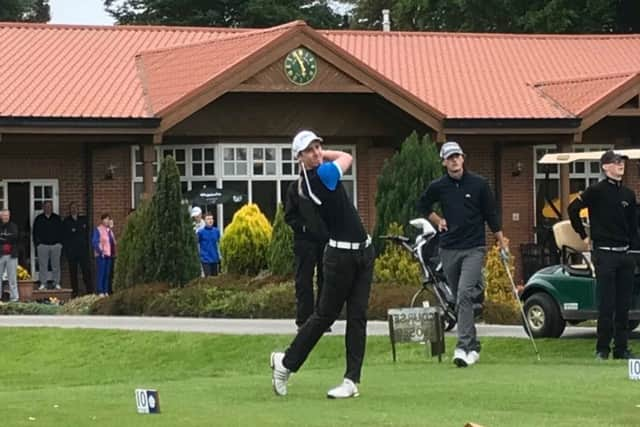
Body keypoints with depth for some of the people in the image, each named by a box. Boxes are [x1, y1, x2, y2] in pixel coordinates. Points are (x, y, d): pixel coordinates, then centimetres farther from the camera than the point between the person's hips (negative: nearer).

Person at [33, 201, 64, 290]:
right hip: (42, 245, -1)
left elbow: (61, 231, 12)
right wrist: (37, 244, -1)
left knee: (56, 265, 1)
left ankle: (56, 283, 6)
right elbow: (35, 233, 9)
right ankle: (43, 283, 0)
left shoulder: (57, 218, 12)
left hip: (55, 245, 1)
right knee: (43, 265, -4)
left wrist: (60, 243, 2)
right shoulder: (39, 219, 9)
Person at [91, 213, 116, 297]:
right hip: (101, 255, -7)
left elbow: (113, 242, 22)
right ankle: (100, 292, -8)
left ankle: (106, 291, 9)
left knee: (107, 274, 6)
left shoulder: (110, 230, 17)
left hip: (109, 255, 7)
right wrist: (100, 251, -17)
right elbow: (94, 242, -9)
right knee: (101, 273, -9)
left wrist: (113, 252, 11)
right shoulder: (98, 230, -3)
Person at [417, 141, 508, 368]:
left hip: (474, 248, -3)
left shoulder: (479, 184, 0)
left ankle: (464, 347, -24)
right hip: (449, 249, 3)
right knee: (460, 299, 8)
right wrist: (437, 221, 11)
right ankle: (473, 347, 19)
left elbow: (491, 213, 8)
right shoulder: (438, 187, 4)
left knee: (464, 295, -19)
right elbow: (422, 206, 24)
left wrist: (501, 240, 9)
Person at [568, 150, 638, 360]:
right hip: (604, 253, -5)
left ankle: (621, 348, 11)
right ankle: (602, 349, 3)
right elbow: (573, 208, -5)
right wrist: (584, 236, -1)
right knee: (606, 304, -4)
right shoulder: (596, 191, -6)